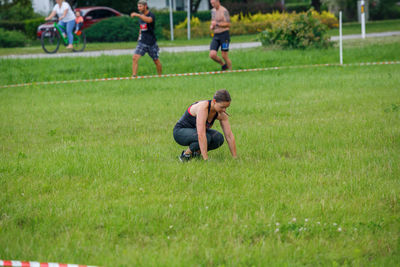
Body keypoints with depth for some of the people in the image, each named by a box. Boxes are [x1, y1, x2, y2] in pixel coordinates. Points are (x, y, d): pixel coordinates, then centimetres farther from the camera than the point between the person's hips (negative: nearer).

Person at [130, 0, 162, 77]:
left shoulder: (151, 15, -12)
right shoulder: (141, 16, 8)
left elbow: (149, 20, -38)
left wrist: (137, 15, -47)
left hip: (151, 43, -4)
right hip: (142, 42, 4)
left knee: (156, 61, 8)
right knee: (135, 58, -16)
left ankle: (160, 76, 27)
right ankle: (134, 76, -18)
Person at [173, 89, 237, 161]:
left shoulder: (221, 113, -14)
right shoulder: (203, 107, -35)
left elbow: (229, 136, -10)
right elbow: (201, 135, -42)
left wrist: (235, 158, -13)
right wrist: (206, 160, -45)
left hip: (194, 131, 7)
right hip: (181, 131, -7)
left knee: (219, 138, -20)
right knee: (206, 138, -34)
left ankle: (196, 153, 3)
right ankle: (186, 154, -10)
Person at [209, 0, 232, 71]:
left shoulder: (224, 11, -11)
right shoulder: (213, 11, 13)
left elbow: (228, 24, -16)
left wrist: (217, 24, -21)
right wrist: (211, 26, 6)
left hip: (224, 34, -6)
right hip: (216, 36, 6)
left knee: (224, 55, -5)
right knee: (212, 55, -8)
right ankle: (223, 64, 17)